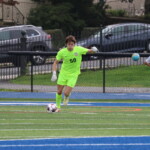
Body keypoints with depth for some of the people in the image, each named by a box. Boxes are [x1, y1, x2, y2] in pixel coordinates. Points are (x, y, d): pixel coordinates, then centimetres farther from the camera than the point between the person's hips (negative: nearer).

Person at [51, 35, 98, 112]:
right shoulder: (62, 52, -12)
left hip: (73, 74, -1)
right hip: (63, 73, 1)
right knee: (59, 92, 2)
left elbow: (89, 51, -1)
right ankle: (58, 107, 26)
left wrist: (93, 50, -25)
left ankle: (67, 97, 27)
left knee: (66, 93, -12)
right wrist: (54, 73, -12)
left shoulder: (79, 49, -14)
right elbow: (55, 63, -2)